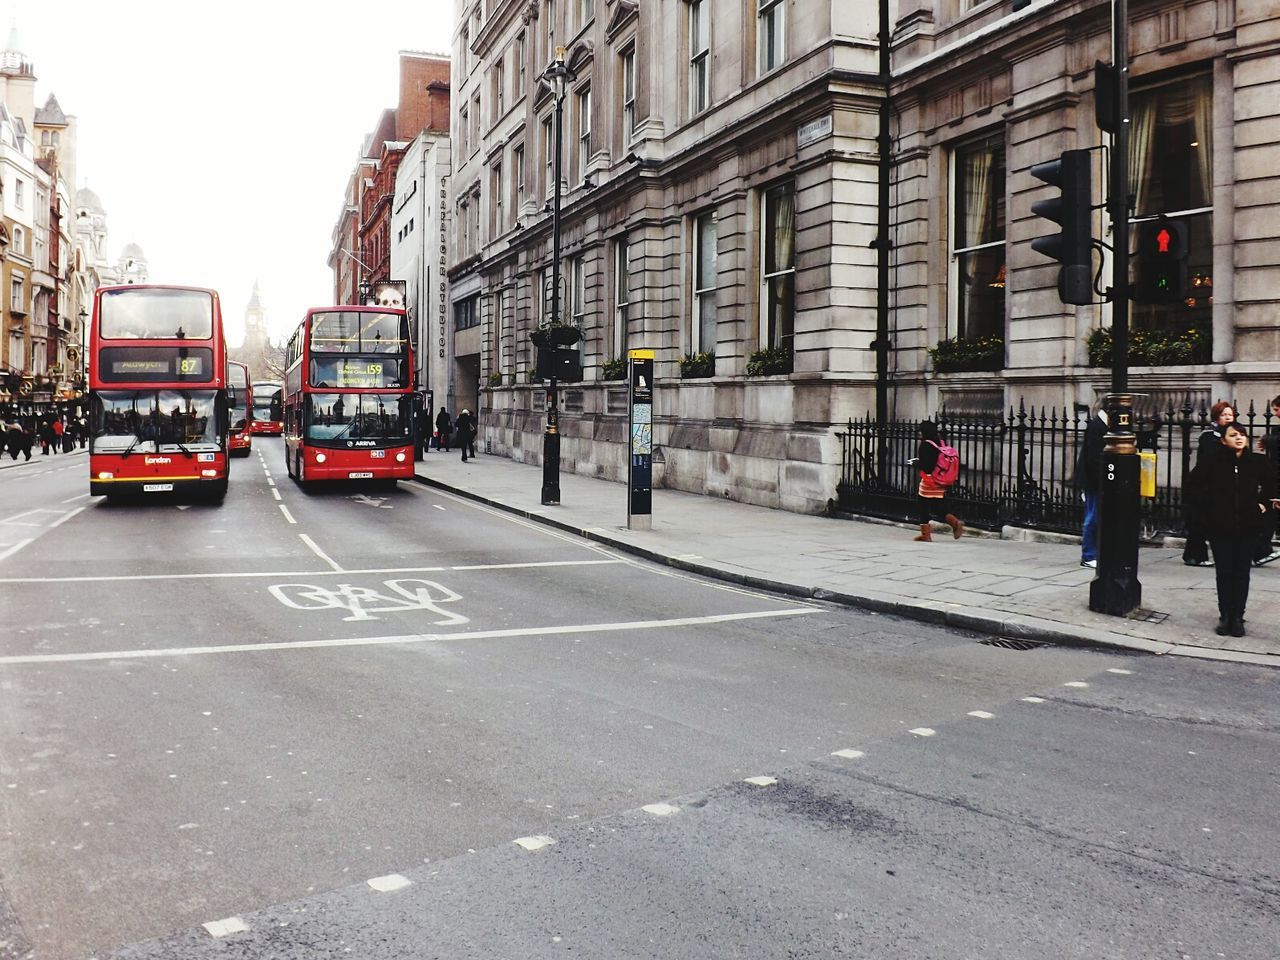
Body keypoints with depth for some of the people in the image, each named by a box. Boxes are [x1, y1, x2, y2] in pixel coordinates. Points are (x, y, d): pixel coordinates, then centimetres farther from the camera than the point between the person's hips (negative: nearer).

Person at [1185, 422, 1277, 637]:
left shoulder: (1257, 462, -1)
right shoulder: (1212, 460, -7)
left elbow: (1270, 486, 16)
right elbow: (1193, 485, 0)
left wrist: (1264, 504, 5)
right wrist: (1202, 510, -4)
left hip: (1247, 527, 2)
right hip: (1220, 526, -1)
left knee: (1242, 572, 5)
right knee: (1224, 572, 5)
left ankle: (1238, 617, 12)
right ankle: (1225, 617, 13)